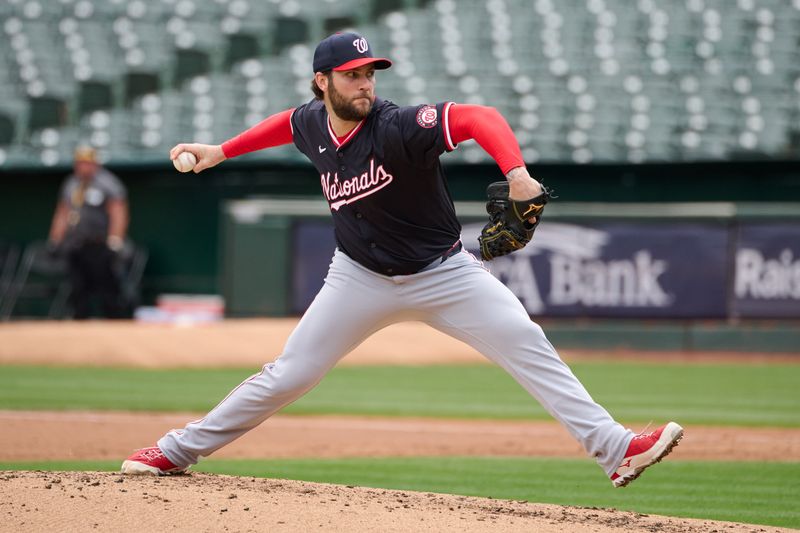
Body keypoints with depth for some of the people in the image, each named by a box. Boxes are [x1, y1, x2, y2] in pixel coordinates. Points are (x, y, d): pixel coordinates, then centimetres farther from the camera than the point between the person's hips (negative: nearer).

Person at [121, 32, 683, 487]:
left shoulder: (399, 127, -25)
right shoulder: (312, 124, -7)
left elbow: (481, 117, -36)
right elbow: (288, 121, 19)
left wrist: (517, 173, -52)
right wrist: (222, 151, 21)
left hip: (443, 274, -3)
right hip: (362, 279, 3)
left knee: (530, 348, -17)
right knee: (288, 375, 3)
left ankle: (615, 449, -19)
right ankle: (178, 450, 15)